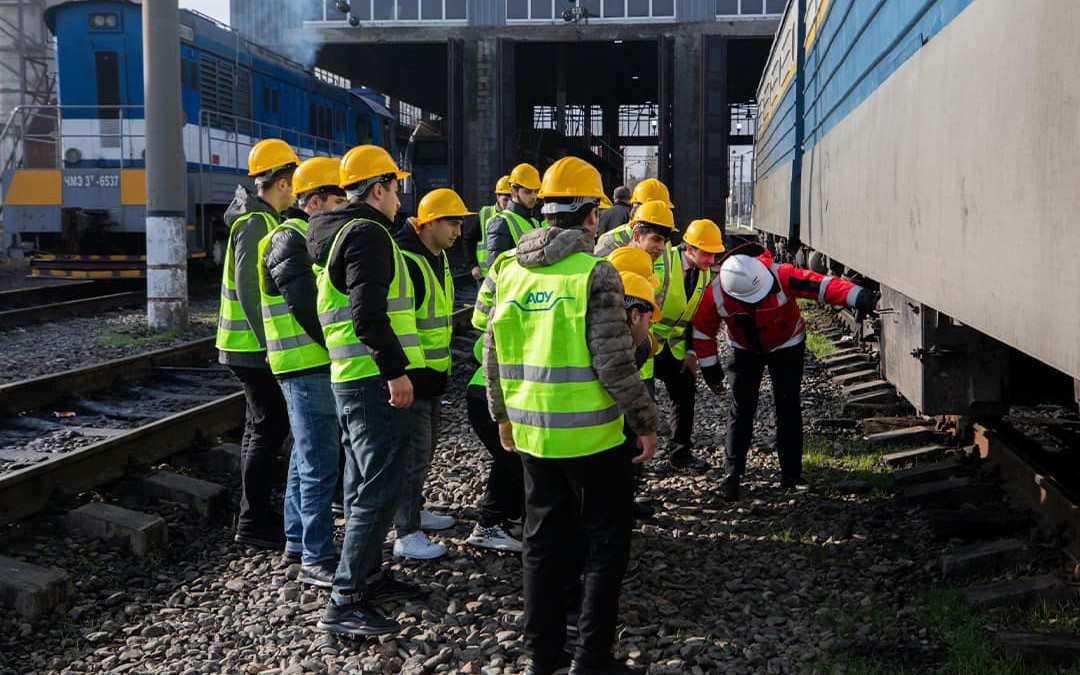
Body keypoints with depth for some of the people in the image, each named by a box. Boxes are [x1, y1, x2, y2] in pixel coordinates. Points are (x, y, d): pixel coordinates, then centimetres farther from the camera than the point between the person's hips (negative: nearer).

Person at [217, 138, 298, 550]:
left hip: (254, 345, 11)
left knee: (260, 426, 16)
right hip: (254, 346, -11)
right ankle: (252, 523, -1)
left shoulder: (260, 218, 15)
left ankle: (255, 513, 25)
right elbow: (248, 289, -23)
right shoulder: (256, 223, -17)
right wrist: (269, 342, -23)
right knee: (269, 427, -7)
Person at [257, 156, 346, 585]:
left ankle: (298, 541, 29)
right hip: (308, 367, -10)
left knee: (308, 456, 18)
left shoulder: (311, 237, 19)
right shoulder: (291, 240, -12)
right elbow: (305, 308, -20)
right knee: (320, 464, -8)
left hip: (318, 365, 10)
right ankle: (317, 559, -3)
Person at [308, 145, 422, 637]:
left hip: (349, 378, 11)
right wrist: (395, 369, -22)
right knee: (379, 491, -7)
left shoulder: (336, 233, 18)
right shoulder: (367, 234, -13)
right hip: (373, 380, -11)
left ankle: (369, 576, 30)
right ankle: (344, 603, -5)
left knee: (364, 486, 19)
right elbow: (369, 314, -23)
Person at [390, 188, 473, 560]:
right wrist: (401, 374, -22)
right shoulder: (405, 262, -21)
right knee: (414, 452, -6)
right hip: (410, 375, -10)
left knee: (425, 446, 21)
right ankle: (407, 535, 1)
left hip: (433, 372, 10)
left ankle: (415, 510, 37)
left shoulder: (438, 258, 11)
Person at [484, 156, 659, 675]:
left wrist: (504, 414, 22)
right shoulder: (594, 273, -15)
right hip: (591, 435, -6)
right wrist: (645, 421, -6)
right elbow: (614, 363, -18)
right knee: (606, 543, 9)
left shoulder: (511, 272, 3)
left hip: (531, 433, 6)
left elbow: (495, 355, 9)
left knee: (542, 540, 16)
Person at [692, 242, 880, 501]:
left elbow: (821, 285, -39)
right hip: (745, 350, 1)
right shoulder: (716, 295, -29)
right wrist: (711, 370, -9)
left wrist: (861, 298, -48)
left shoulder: (781, 276, -35)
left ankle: (791, 475, 9)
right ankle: (732, 474, 5)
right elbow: (703, 332, -14)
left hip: (786, 346, 0)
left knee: (788, 407, -1)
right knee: (741, 408, -4)